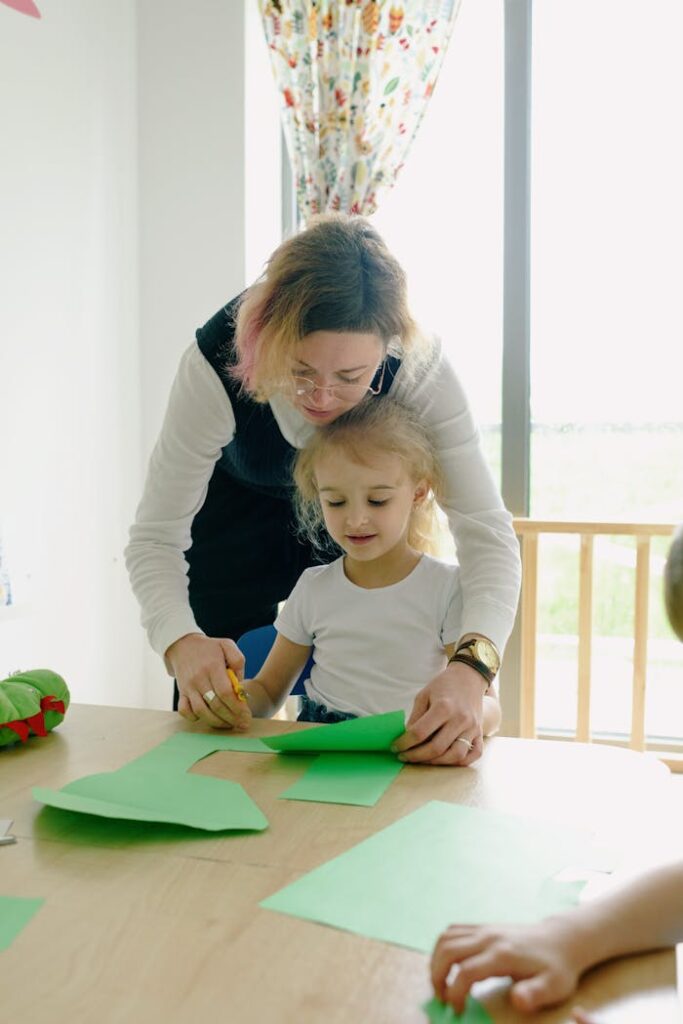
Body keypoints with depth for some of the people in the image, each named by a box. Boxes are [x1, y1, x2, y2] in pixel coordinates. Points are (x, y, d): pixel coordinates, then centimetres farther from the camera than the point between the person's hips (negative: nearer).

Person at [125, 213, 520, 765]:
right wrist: (182, 643, -50)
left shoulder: (419, 366, -35)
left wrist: (470, 668, -54)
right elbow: (155, 537, -30)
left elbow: (487, 530, -37)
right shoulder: (217, 364, -37)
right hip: (239, 508, 0)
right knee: (213, 715, 3)